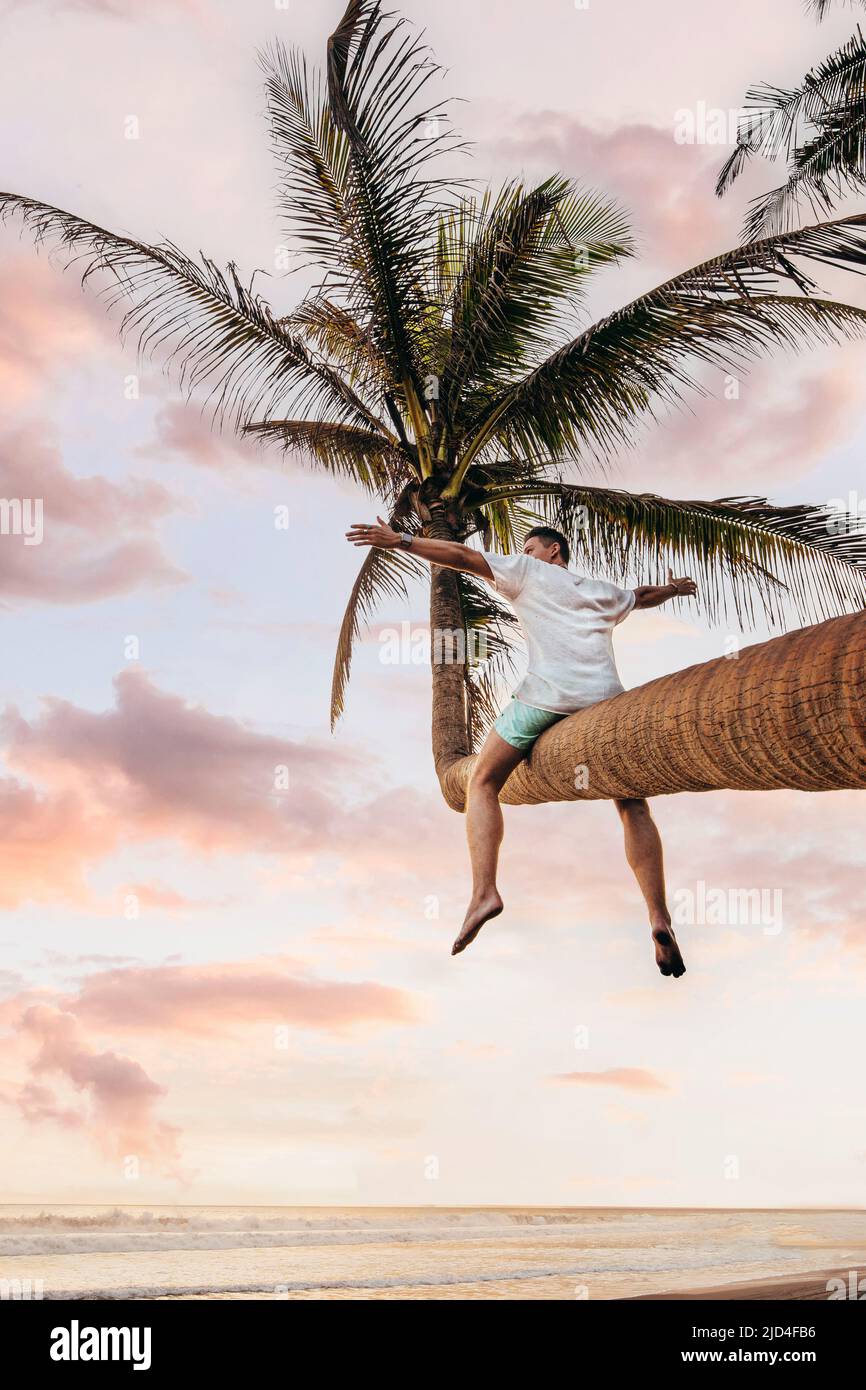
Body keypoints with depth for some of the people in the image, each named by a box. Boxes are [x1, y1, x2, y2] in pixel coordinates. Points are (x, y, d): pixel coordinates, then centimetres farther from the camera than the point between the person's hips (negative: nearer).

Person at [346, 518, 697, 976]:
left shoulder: (527, 572, 21)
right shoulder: (604, 592, 33)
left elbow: (463, 556, 11)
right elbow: (644, 596, 53)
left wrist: (400, 541, 10)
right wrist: (673, 589, 74)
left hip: (547, 692, -4)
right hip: (605, 697, 4)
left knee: (482, 782, 8)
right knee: (633, 807, 12)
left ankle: (484, 891, -13)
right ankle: (659, 918, -4)